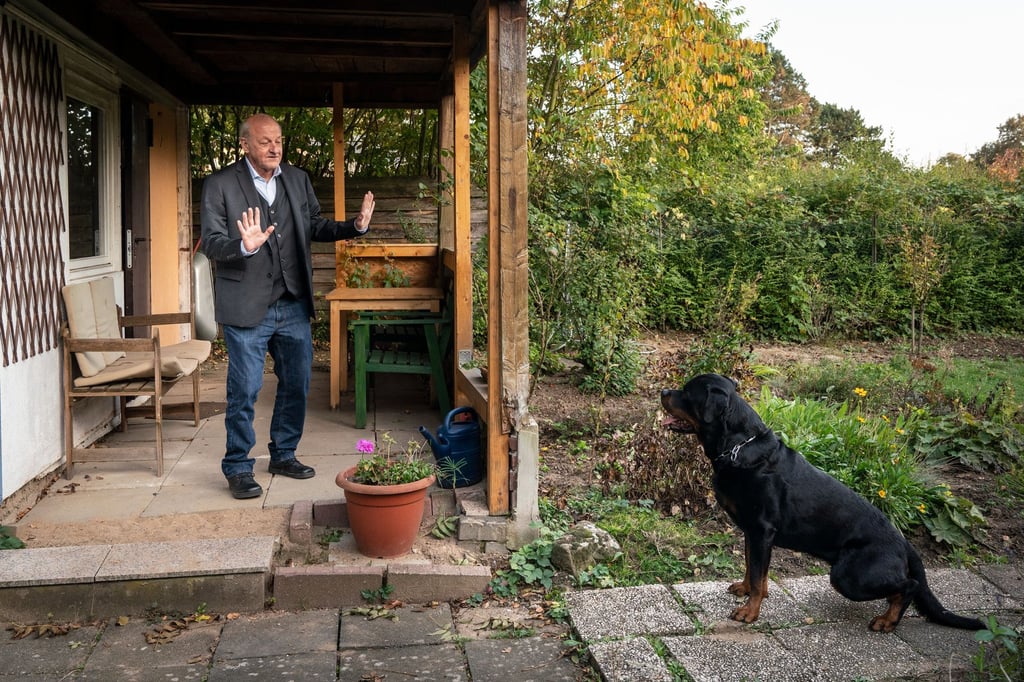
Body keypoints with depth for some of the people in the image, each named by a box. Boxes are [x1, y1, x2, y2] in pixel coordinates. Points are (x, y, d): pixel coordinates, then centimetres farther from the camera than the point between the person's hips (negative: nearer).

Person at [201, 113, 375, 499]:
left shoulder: (298, 180, 8)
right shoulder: (220, 185, -6)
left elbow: (315, 227, 14)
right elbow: (210, 243, -12)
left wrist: (355, 226, -3)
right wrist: (244, 246, -33)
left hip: (293, 304, 5)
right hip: (247, 306, -5)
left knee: (296, 385, 13)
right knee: (244, 392, 1)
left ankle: (284, 455, 31)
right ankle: (238, 469, 17)